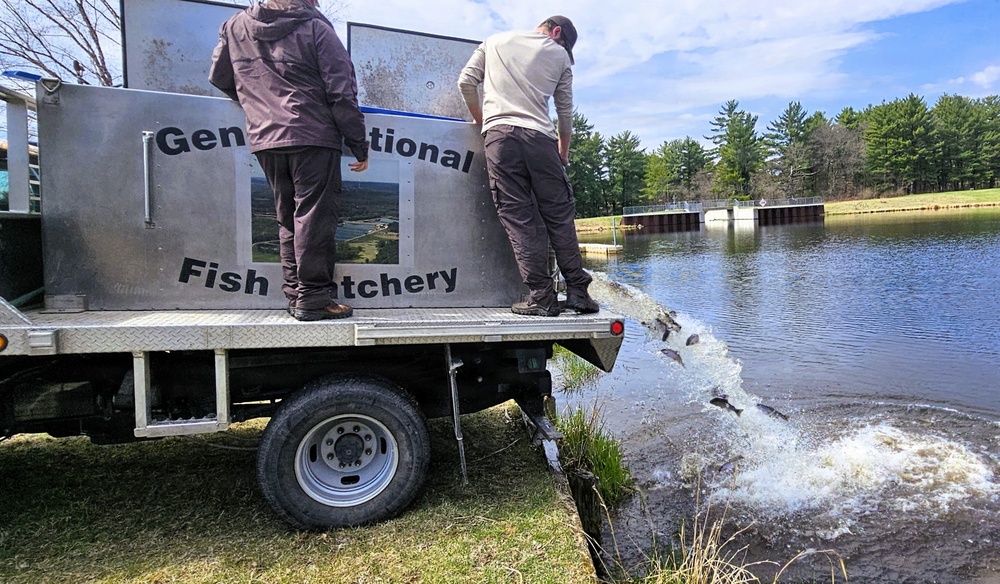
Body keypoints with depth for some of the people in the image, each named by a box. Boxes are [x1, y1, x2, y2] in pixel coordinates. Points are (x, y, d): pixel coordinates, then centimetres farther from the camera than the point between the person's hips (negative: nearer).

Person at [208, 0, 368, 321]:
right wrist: (360, 146, -1)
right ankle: (313, 297, -3)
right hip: (312, 138, -5)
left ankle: (295, 294, 14)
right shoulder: (315, 28, -1)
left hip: (264, 140, 5)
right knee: (314, 217, -3)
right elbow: (342, 94, -5)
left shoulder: (235, 26, 14)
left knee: (288, 219, 13)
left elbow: (219, 78, 24)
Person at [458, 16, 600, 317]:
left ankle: (542, 296, -5)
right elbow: (565, 110, 17)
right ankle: (577, 290, 4)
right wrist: (563, 150, 29)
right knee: (559, 216, 5)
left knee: (519, 219, -3)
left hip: (499, 134, 1)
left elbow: (466, 82, 14)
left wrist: (481, 119, 27)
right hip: (540, 137, 0)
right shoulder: (559, 55, 16)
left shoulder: (494, 41, 20)